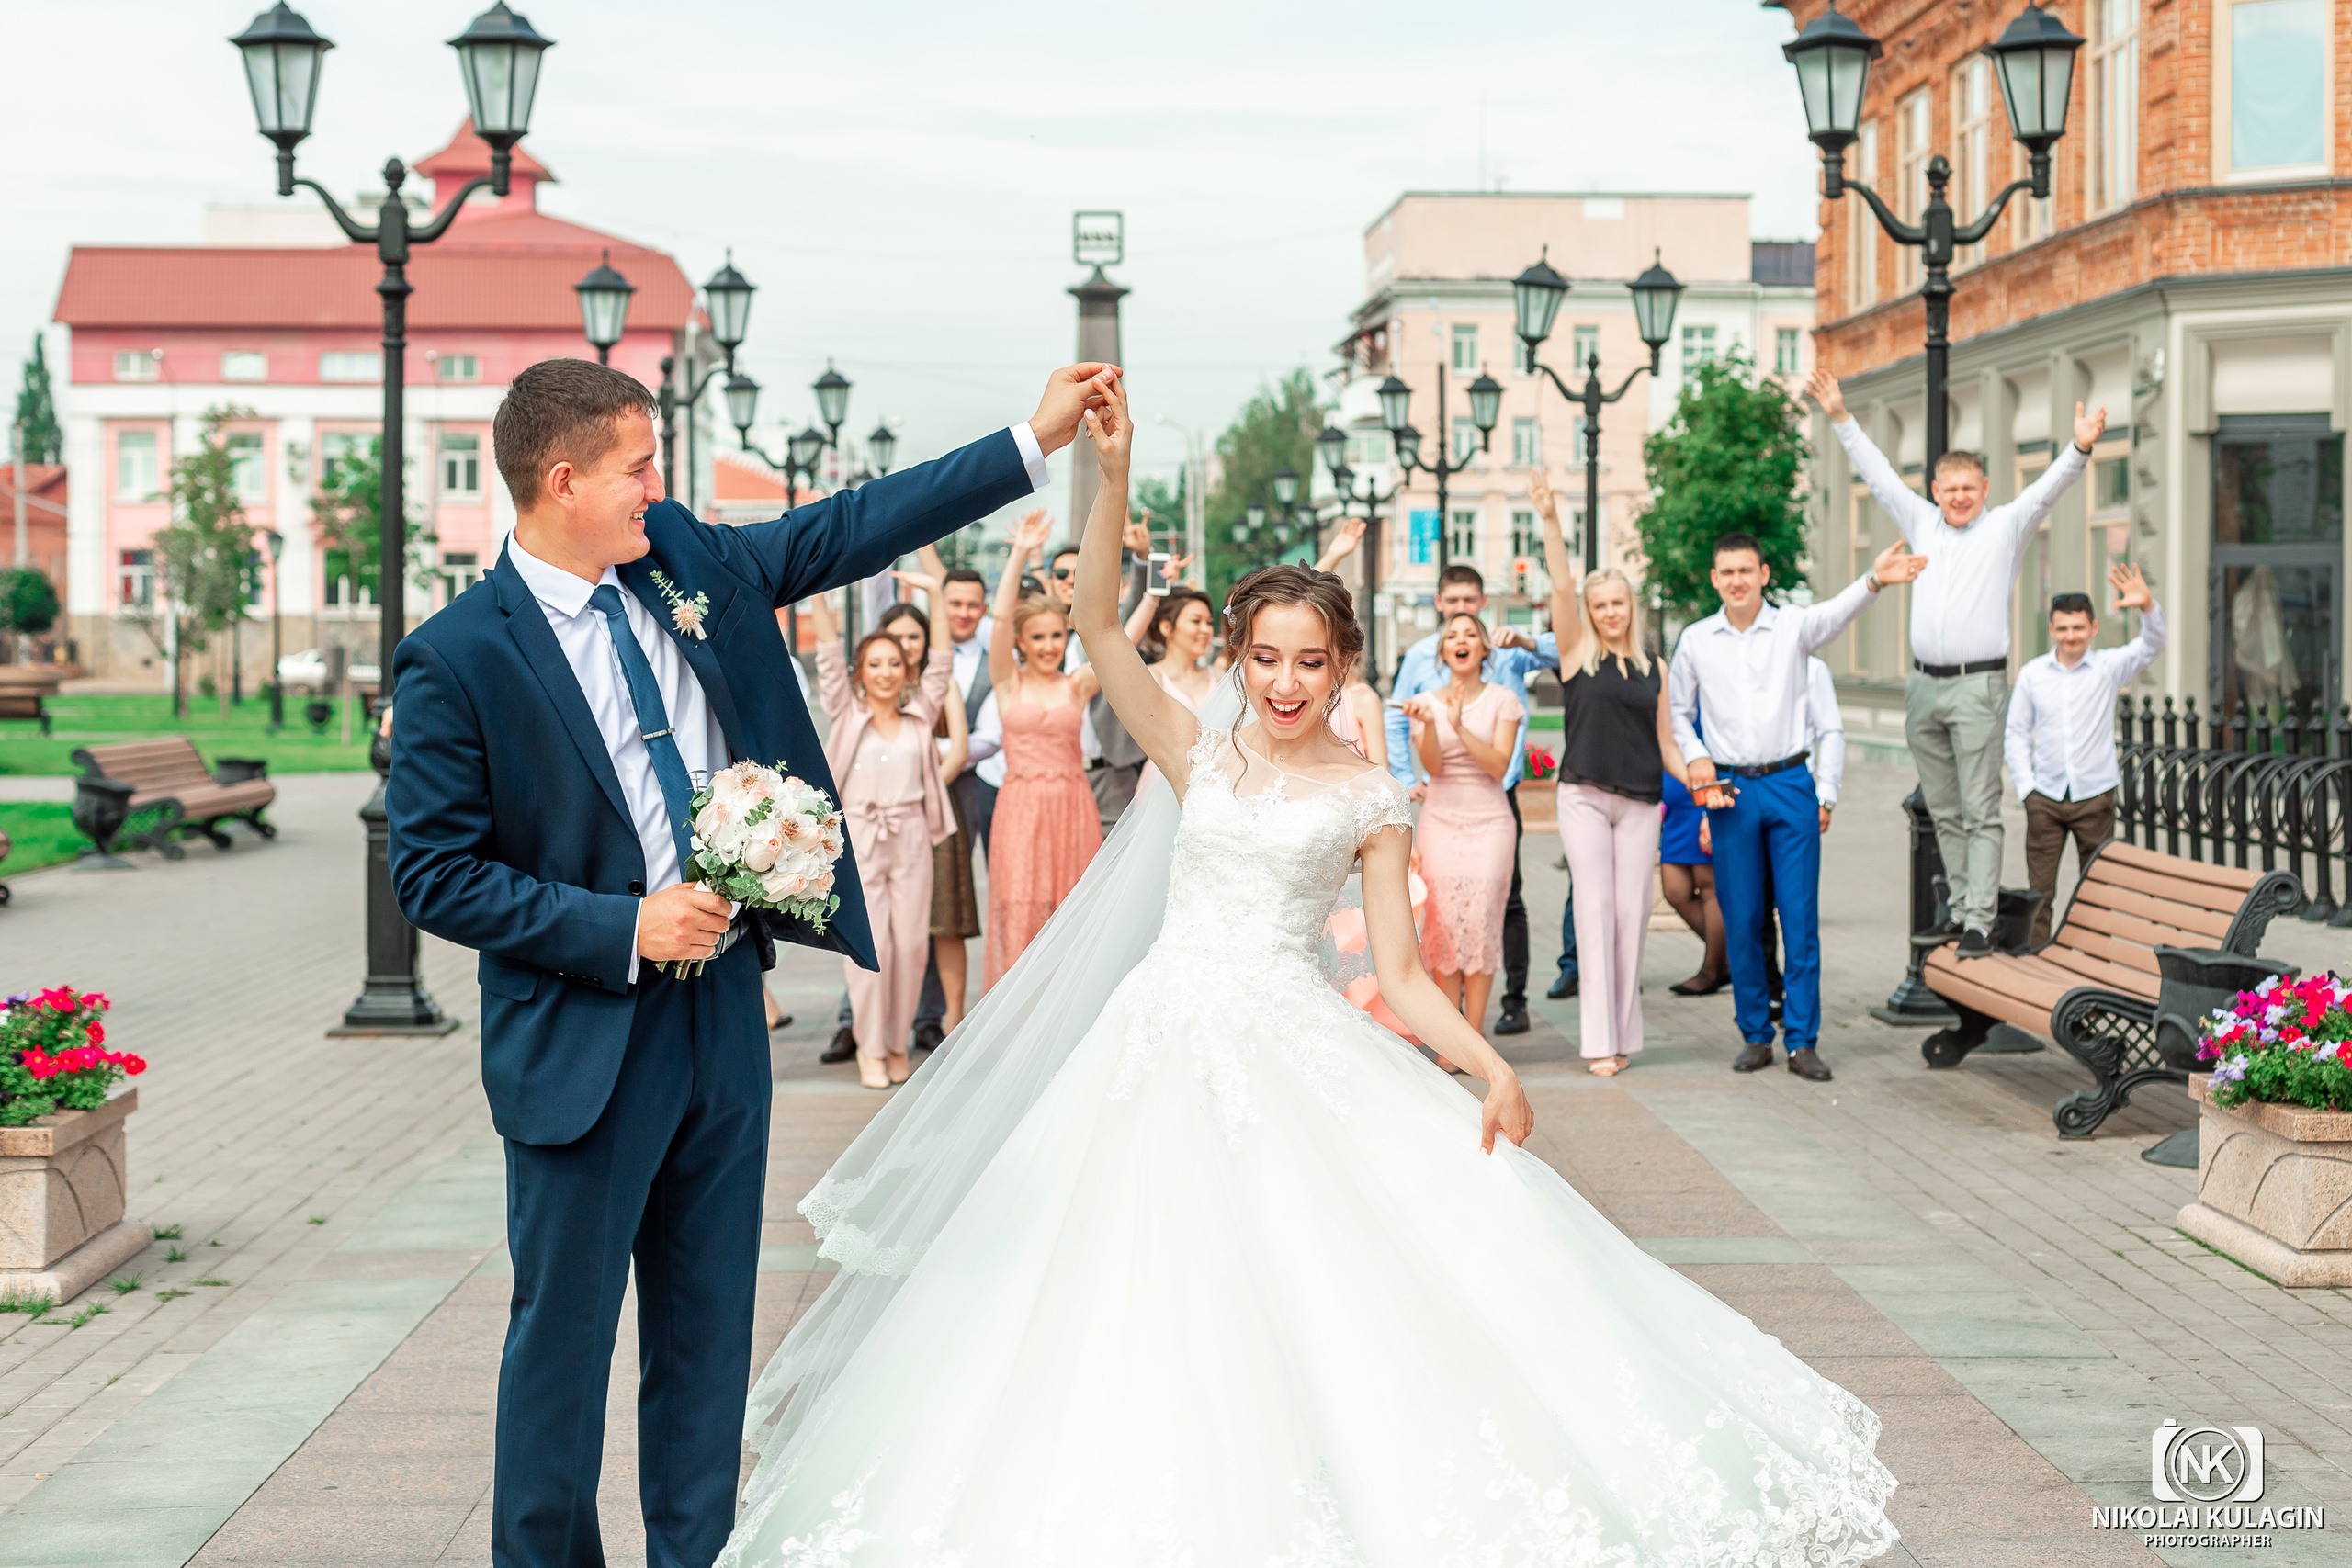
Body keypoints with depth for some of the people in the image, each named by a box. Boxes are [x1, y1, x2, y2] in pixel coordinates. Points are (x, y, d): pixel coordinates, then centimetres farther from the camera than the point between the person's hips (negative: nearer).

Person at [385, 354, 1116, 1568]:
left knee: (710, 1323, 14)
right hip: (586, 1038, -6)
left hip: (723, 1008, 6)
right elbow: (433, 874, -13)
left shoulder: (684, 559, 3)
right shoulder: (457, 658, -14)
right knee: (565, 1329, 7)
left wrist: (1036, 439, 6)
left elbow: (850, 527, 9)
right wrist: (621, 929, -18)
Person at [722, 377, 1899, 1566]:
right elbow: (1096, 622, -3)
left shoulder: (1370, 799, 5)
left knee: (1323, 1295, -8)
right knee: (1155, 1292, 0)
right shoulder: (1198, 753, 8)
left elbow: (1401, 977, 3)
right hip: (1168, 1042, 1)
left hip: (1295, 1051, -1)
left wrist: (1492, 1067, -13)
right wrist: (1112, 476, -14)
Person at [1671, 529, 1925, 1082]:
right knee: (1741, 922, 4)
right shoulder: (1696, 641, 5)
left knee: (1800, 918, -2)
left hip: (1790, 786, -1)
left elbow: (1838, 611, -22)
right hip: (1730, 790, 1)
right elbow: (1677, 711, 17)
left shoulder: (1793, 626, -1)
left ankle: (1802, 1041, 4)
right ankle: (1756, 1036, 16)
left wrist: (1875, 580, -42)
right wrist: (1695, 757, -1)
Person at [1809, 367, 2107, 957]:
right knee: (1943, 812, 10)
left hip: (1978, 686, -5)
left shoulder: (2005, 527, 4)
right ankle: (1961, 908, 18)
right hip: (1924, 687, 5)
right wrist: (1840, 419, 17)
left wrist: (2080, 448, -27)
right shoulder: (1923, 523, 16)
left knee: (1980, 811, -7)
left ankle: (1980, 923, -8)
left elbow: (2047, 488, -9)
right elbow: (1878, 475, 19)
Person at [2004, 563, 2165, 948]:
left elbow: (2150, 647, -16)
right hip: (2045, 799, 1)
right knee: (2039, 889, 2)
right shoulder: (2032, 674, 3)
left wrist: (2147, 607, -36)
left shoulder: (2108, 667, 0)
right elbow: (2016, 733, 8)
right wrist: (2025, 786, -1)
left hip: (2095, 796, -1)